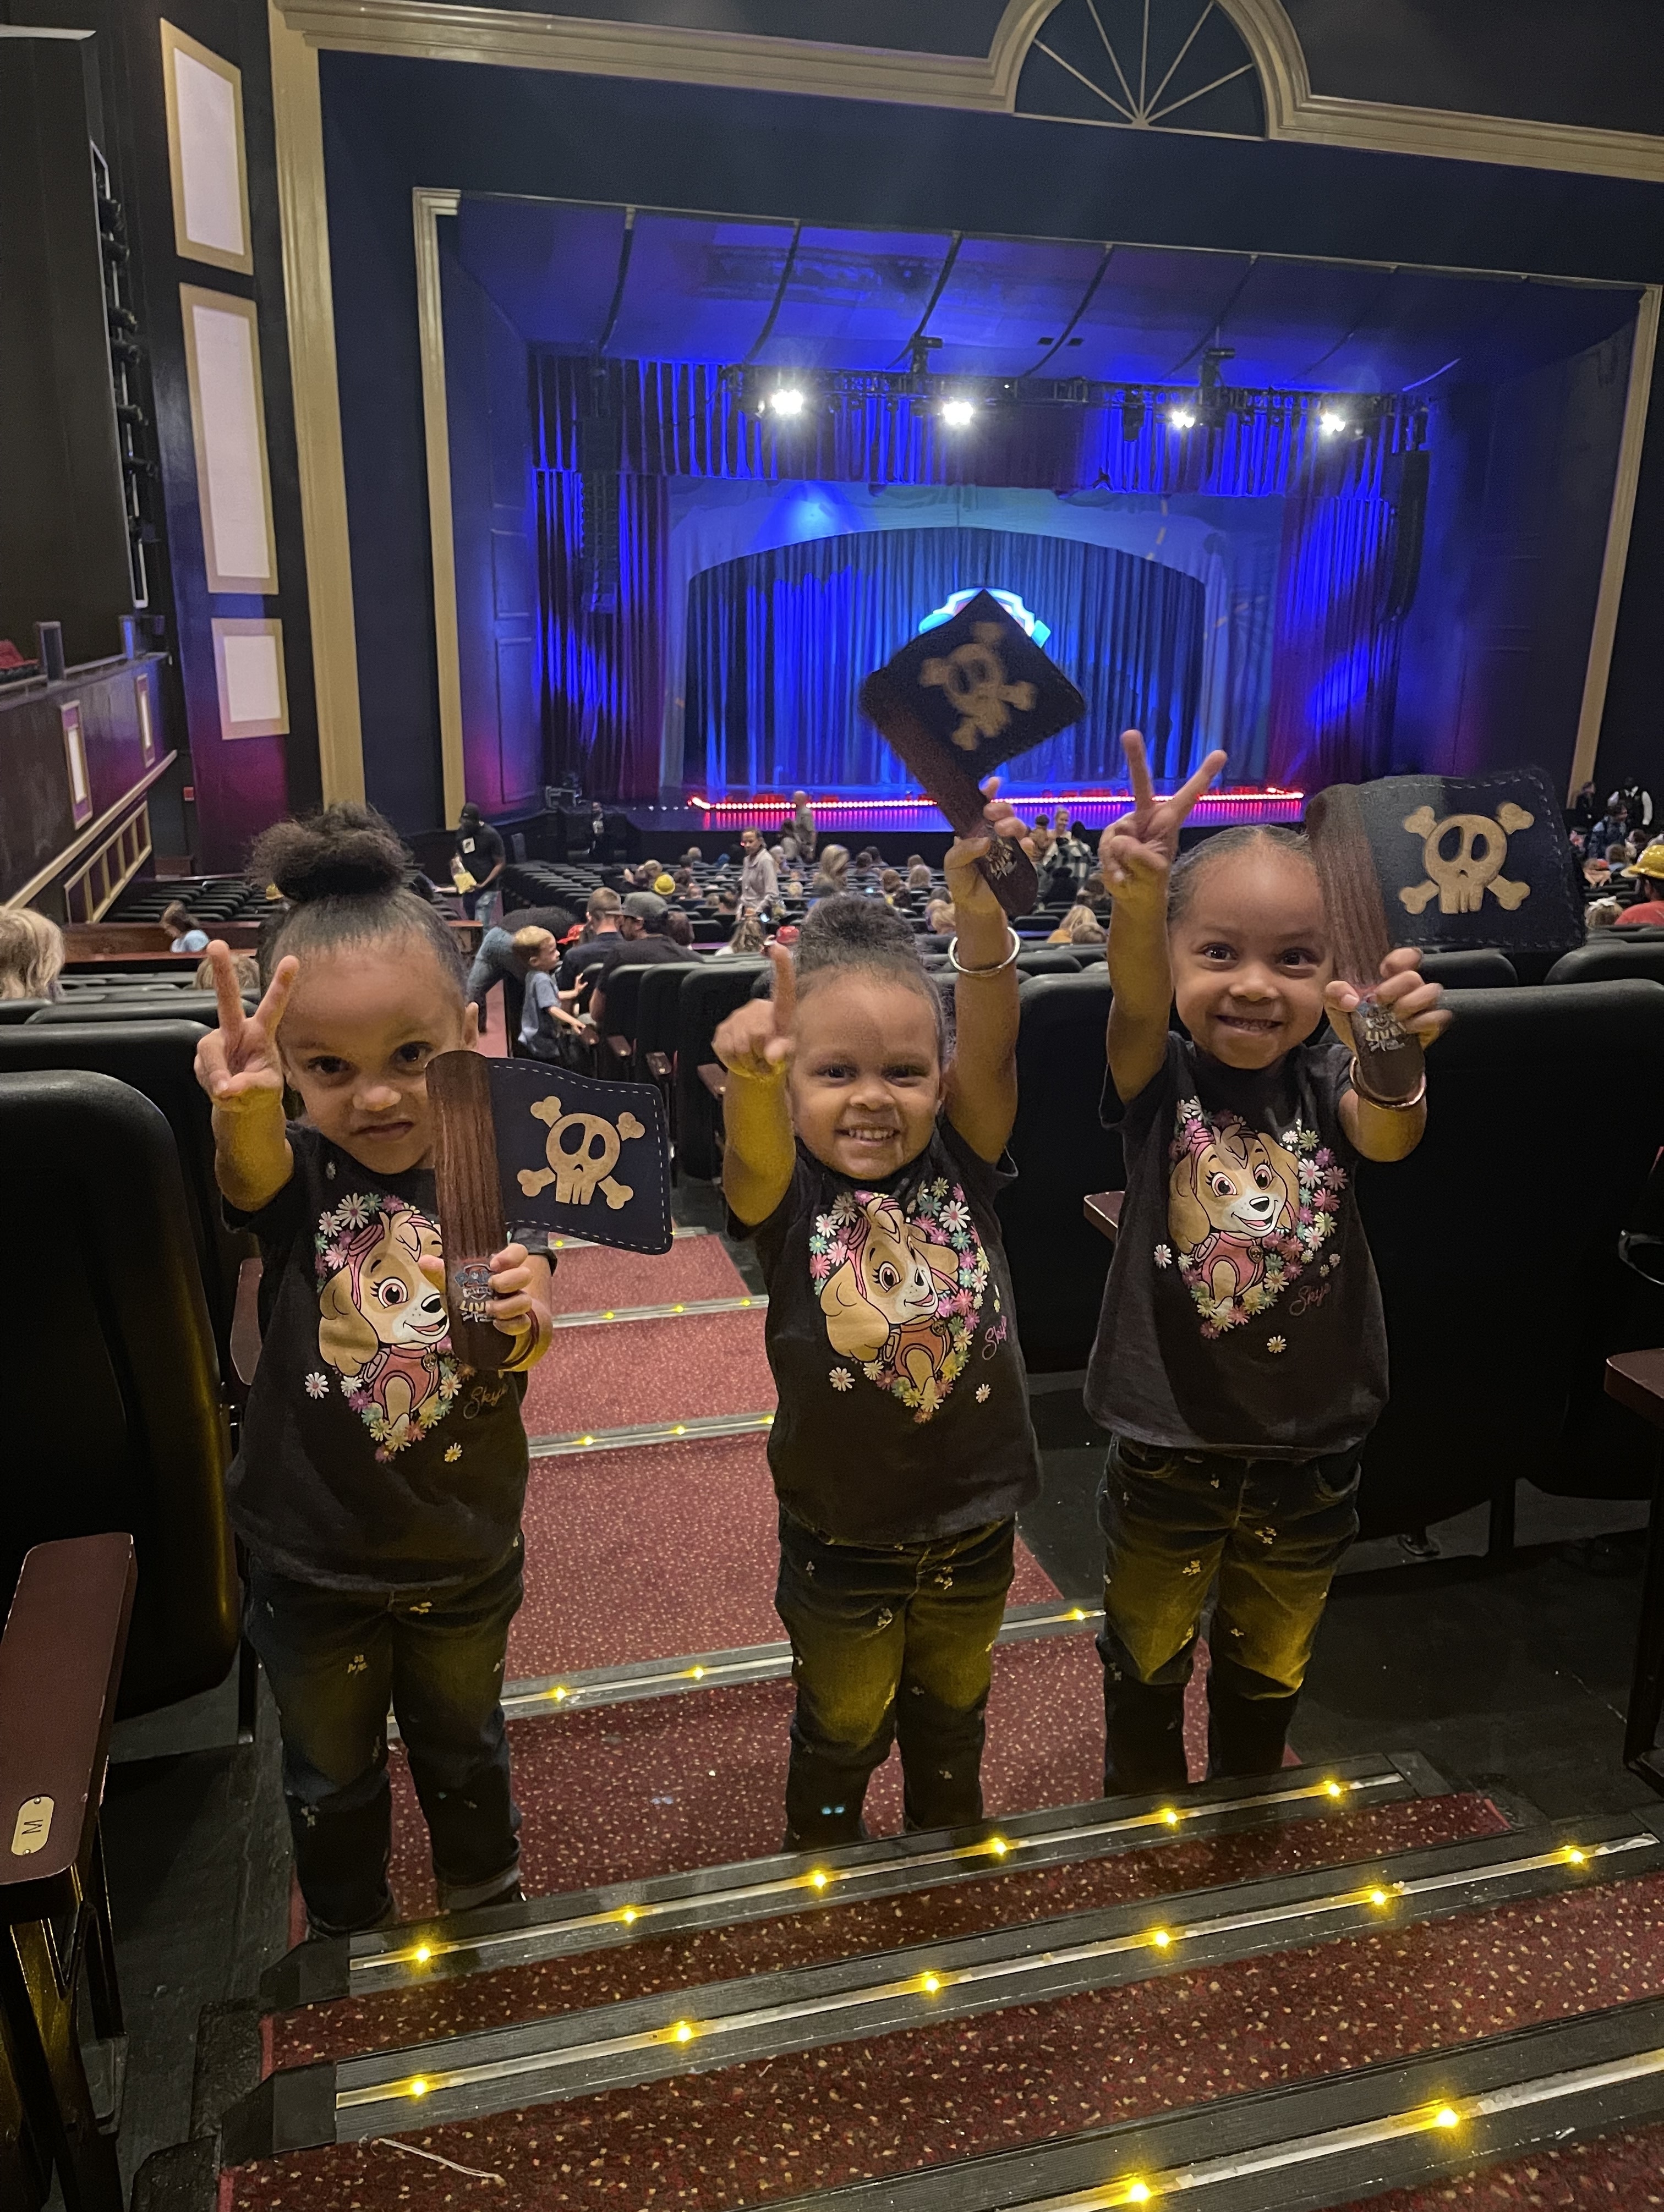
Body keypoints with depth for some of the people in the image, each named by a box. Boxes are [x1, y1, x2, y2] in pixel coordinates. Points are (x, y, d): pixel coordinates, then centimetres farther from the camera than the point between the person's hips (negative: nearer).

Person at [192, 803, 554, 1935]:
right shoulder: (297, 1171, -19)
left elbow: (520, 1356, -11)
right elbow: (252, 1173, -44)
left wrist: (528, 1311, -34)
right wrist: (243, 1110, -67)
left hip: (464, 1548, 1)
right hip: (313, 1558, -1)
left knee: (462, 1739, 26)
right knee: (332, 1770, 23)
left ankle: (487, 1895, 55)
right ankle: (349, 1928, 51)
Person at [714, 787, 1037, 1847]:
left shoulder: (959, 1166, -12)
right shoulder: (787, 1192, -18)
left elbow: (990, 1049, -28)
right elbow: (754, 1139, -40)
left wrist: (982, 916, -46)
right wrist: (753, 1071, -63)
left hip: (972, 1525, 2)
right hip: (842, 1540, -2)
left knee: (952, 1721, 27)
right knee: (842, 1733, 22)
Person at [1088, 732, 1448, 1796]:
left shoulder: (1326, 1078, -12)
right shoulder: (1162, 1077, -15)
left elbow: (1386, 1135, -34)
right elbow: (1137, 1001, -37)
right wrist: (1139, 897, -59)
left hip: (1311, 1455, 2)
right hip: (1167, 1449, -1)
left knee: (1270, 1665, 25)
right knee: (1146, 1660, 21)